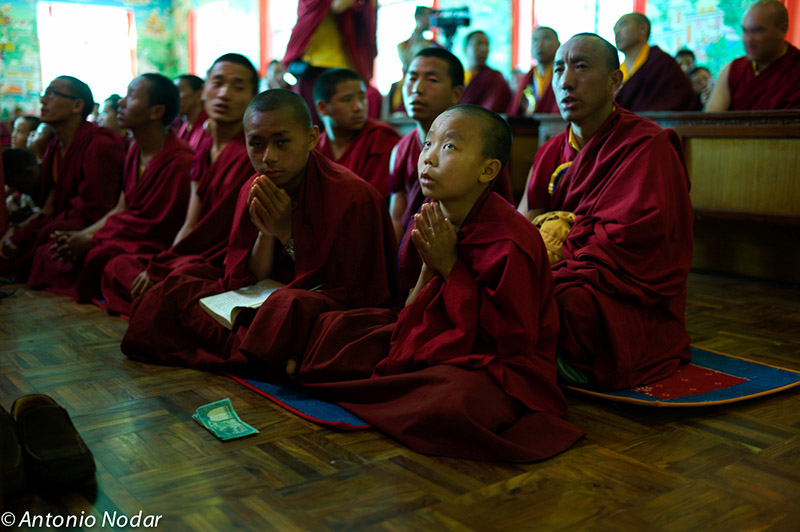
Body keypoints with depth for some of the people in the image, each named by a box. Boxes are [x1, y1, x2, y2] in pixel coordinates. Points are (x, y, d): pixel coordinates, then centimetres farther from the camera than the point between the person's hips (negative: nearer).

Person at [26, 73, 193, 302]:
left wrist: (91, 239, -15)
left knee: (94, 258, -31)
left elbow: (160, 227, -19)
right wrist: (82, 234, -6)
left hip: (154, 245, -9)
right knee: (48, 252, -3)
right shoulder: (135, 152, 11)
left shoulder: (180, 160, -20)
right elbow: (121, 209, 11)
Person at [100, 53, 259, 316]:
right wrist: (163, 262, -6)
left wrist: (157, 267, -12)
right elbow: (190, 225, 12)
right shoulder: (203, 150, 15)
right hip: (196, 255, 9)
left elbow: (217, 228, -17)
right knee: (116, 267, 3)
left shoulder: (249, 152, -15)